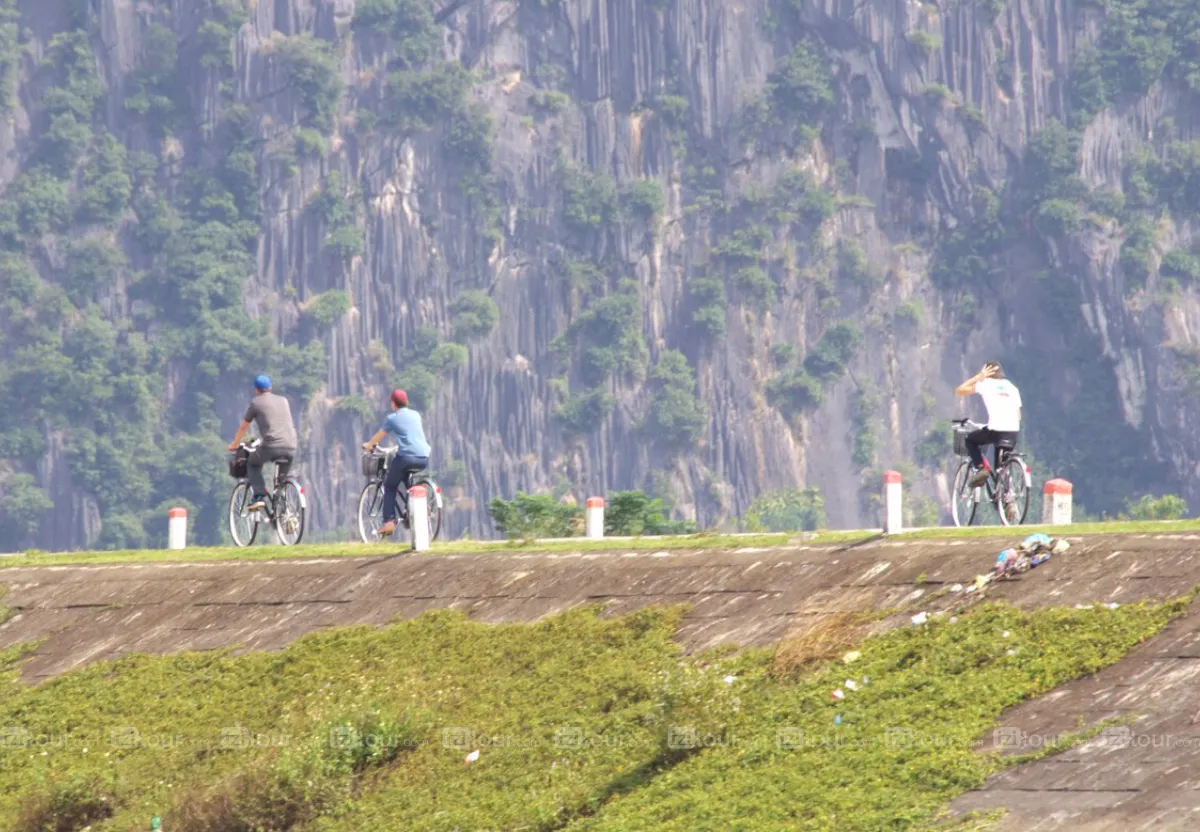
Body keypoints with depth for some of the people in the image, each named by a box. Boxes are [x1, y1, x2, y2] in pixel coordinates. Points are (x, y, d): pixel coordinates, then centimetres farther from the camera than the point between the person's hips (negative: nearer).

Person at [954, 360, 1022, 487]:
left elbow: (959, 391, 12)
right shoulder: (1012, 387, 20)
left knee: (970, 440, 25)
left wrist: (978, 376, 18)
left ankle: (980, 468, 4)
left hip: (995, 431, -4)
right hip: (1014, 432, 4)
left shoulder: (986, 384, 8)